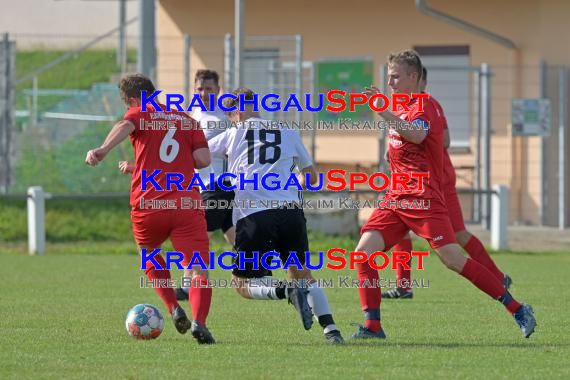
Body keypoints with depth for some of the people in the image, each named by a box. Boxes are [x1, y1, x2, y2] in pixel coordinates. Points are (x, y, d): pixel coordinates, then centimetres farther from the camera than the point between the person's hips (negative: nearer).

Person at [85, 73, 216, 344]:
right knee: (198, 271, -5)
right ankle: (198, 321, -30)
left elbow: (125, 126, -15)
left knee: (149, 254, 30)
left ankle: (174, 310, 19)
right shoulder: (187, 120, 19)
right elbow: (203, 159, 6)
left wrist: (103, 150, -34)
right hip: (187, 205, 0)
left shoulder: (140, 113, 10)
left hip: (148, 205, 0)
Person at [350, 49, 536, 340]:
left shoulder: (422, 106, -9)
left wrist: (385, 112, -39)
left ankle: (517, 309, -8)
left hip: (423, 199, -8)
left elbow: (417, 135, -33)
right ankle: (372, 326, -4)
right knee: (363, 252, -7)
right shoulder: (402, 108, 18)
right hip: (397, 197, 8)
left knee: (453, 260, -15)